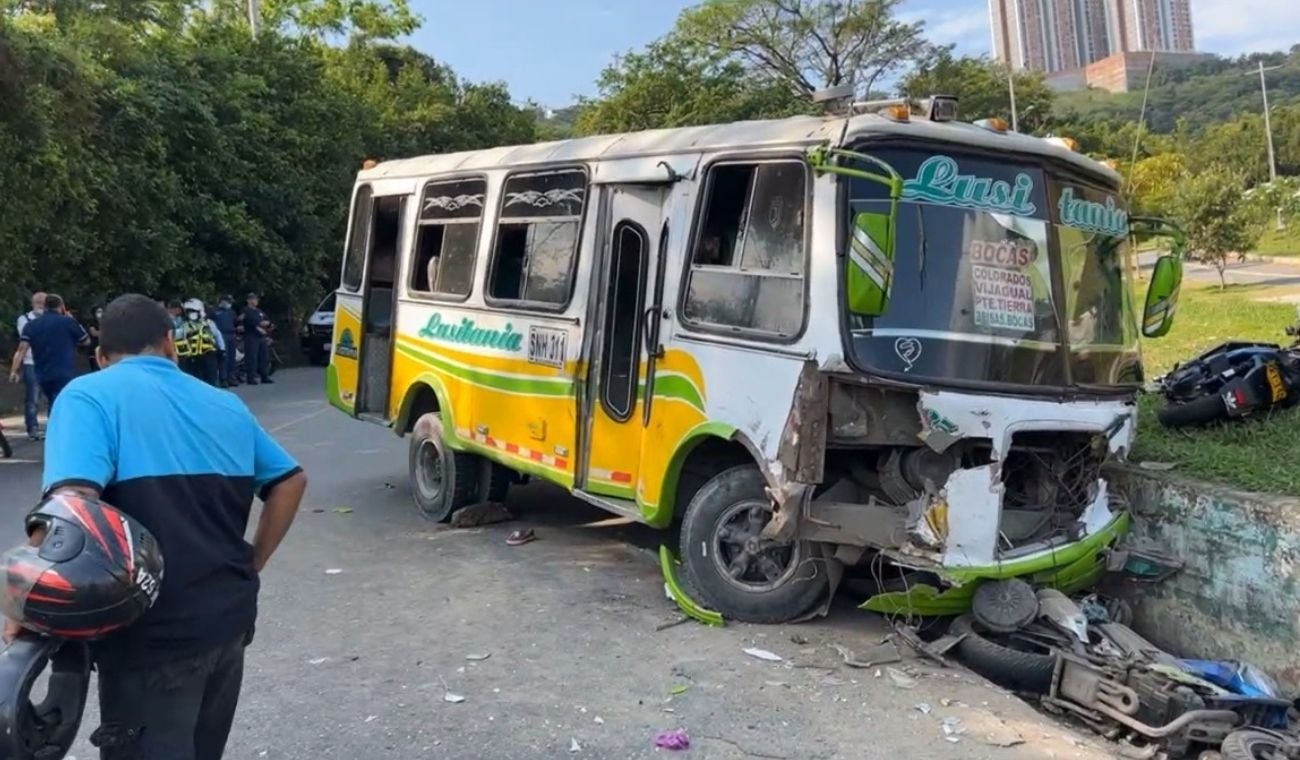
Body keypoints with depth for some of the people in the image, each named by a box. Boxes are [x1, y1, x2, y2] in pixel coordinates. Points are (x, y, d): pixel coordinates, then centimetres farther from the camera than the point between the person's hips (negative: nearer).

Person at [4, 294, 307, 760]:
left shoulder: (90, 396, -9)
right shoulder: (225, 405, 9)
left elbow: (72, 505, -25)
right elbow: (290, 481, 13)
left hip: (152, 637, -6)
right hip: (228, 620, 6)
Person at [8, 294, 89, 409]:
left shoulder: (31, 325, 8)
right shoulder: (68, 322, -2)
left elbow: (22, 349, -4)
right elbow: (86, 341, 11)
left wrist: (14, 371, -5)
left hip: (43, 376, 5)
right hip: (64, 375, -5)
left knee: (54, 406, 22)